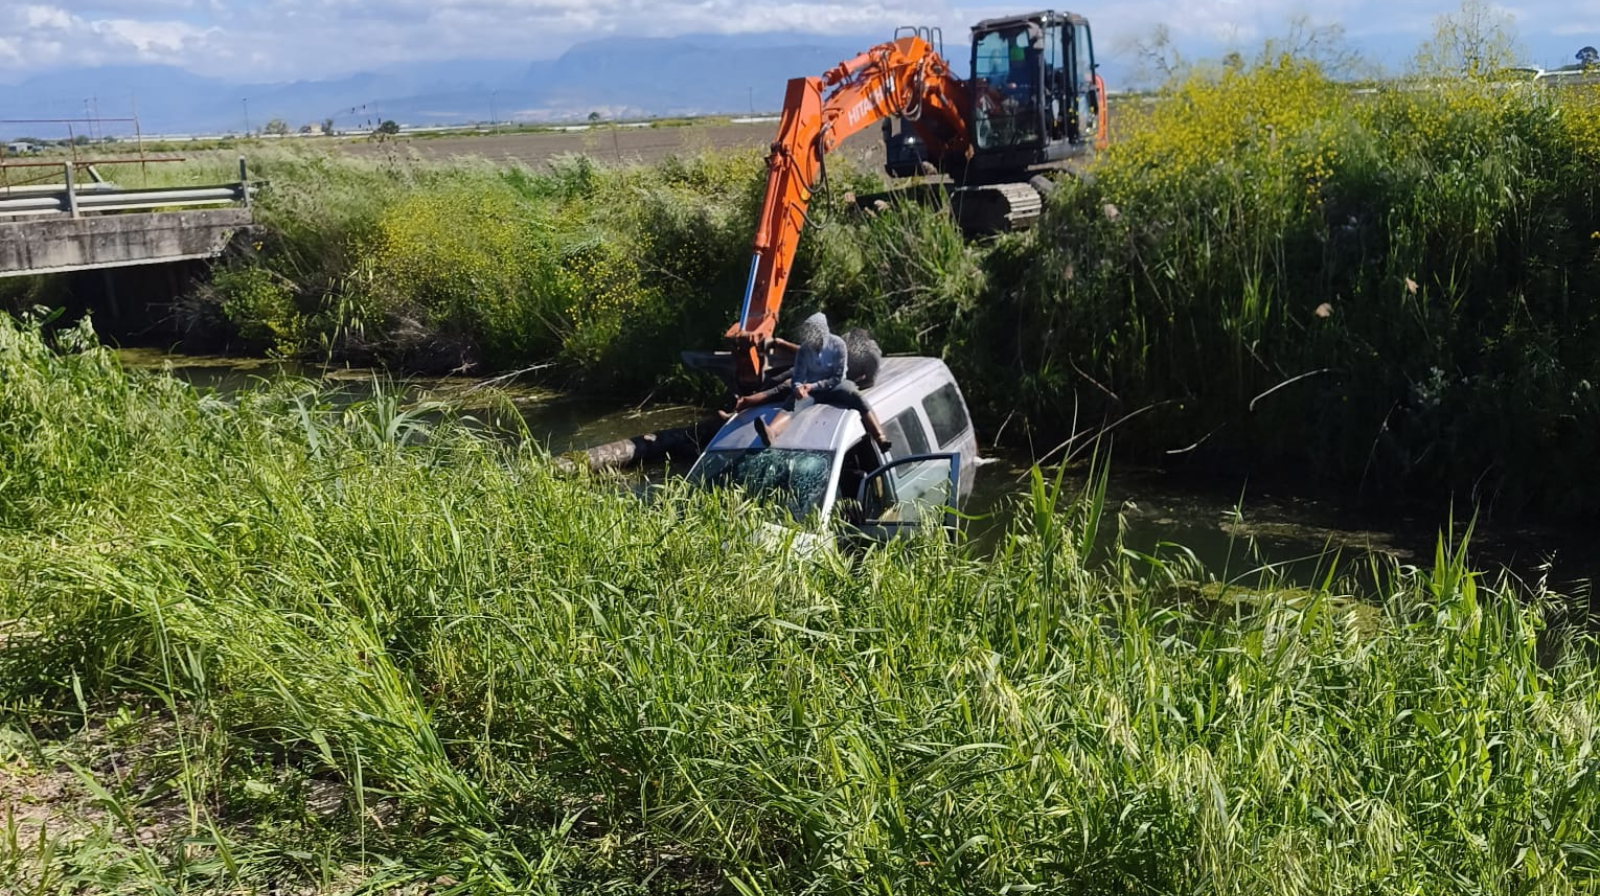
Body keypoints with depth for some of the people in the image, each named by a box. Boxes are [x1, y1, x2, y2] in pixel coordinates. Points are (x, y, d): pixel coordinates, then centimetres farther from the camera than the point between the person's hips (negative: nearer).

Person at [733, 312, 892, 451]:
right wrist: (798, 387, -31)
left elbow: (837, 378, -12)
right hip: (808, 388, 1)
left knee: (857, 397, -31)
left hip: (833, 386, -1)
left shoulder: (837, 345, -10)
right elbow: (798, 376, -6)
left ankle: (881, 439, -46)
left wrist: (813, 386, -23)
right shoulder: (804, 348, -3)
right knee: (792, 403, -30)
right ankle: (770, 432, -62)